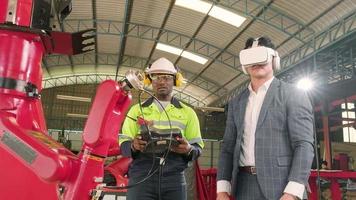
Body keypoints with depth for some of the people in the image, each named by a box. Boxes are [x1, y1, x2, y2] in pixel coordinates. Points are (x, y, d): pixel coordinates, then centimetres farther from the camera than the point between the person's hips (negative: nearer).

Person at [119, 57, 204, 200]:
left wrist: (189, 149, -14)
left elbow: (198, 147, 9)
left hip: (174, 179, 1)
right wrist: (133, 146, -15)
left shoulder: (187, 112, 12)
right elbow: (123, 145, 8)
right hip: (141, 178, 0)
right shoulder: (137, 110, 12)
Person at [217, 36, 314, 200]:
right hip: (243, 185, 4)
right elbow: (228, 147, 11)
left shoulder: (293, 95, -1)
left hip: (280, 186, -4)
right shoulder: (236, 103, 13)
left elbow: (304, 144, -9)